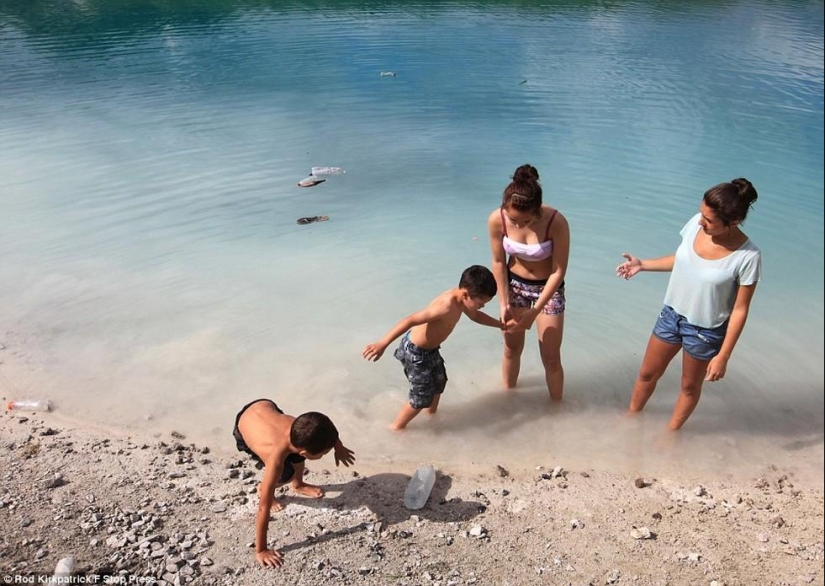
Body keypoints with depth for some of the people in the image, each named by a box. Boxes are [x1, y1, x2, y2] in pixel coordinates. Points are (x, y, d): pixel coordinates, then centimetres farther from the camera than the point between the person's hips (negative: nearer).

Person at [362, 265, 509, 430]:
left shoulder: (460, 299, -7)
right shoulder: (446, 306, -36)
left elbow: (476, 316, 17)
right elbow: (410, 321, -38)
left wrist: (501, 325, 21)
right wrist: (382, 344, -40)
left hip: (430, 349, 9)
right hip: (416, 352, -9)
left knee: (439, 382, 29)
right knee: (422, 398, 6)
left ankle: (431, 413, 56)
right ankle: (397, 426, 28)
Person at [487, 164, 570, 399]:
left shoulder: (556, 222, -32)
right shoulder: (496, 220, -24)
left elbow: (559, 271, -22)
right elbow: (498, 262, -9)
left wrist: (535, 311, -23)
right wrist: (504, 302, -11)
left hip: (549, 288, -2)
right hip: (514, 284, 2)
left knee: (551, 357, 6)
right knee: (512, 349, 18)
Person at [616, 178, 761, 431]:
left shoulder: (747, 256, -28)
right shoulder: (696, 223, -15)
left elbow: (739, 310, -18)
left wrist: (723, 356, -14)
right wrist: (642, 265, 2)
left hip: (705, 330, -4)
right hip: (672, 314, 5)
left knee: (690, 386, 21)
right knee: (647, 374, 21)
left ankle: (671, 431, 46)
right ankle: (632, 416, 48)